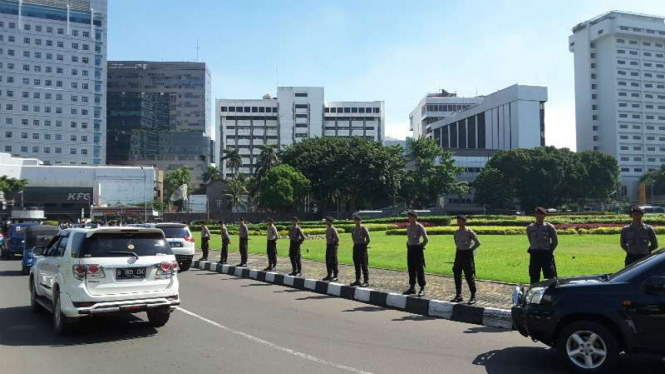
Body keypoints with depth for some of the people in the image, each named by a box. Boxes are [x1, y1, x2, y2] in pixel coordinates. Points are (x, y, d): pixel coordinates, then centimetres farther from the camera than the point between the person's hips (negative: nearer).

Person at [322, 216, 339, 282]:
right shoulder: (327, 229, 13)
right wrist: (327, 245, 16)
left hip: (333, 246, -9)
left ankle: (335, 276, 2)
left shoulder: (333, 229, -14)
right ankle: (329, 275, 18)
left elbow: (337, 238, -18)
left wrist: (334, 245, -11)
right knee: (328, 261, 10)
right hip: (328, 246, 9)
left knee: (333, 261, -5)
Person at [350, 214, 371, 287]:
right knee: (356, 265, 10)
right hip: (356, 247, 7)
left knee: (364, 265, -6)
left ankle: (366, 281, -3)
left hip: (362, 247, -7)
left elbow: (368, 239, -12)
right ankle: (357, 280, 17)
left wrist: (365, 246, -5)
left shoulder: (363, 228, -10)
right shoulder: (353, 229, 11)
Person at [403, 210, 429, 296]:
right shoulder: (408, 226, 10)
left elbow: (426, 239, -9)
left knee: (419, 269, -5)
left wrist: (421, 247, -3)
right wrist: (408, 245, 15)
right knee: (411, 269, 11)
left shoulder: (419, 227, -10)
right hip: (410, 249, 7)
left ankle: (422, 289, 1)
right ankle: (412, 287, 19)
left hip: (417, 249, -7)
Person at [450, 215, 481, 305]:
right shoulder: (456, 232, 10)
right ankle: (458, 295, 16)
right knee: (457, 275, 7)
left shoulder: (469, 231, -10)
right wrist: (458, 251, 15)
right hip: (459, 253, 7)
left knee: (469, 276, -5)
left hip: (467, 254, -7)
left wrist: (470, 250, -4)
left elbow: (478, 243, -9)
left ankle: (473, 297, 4)